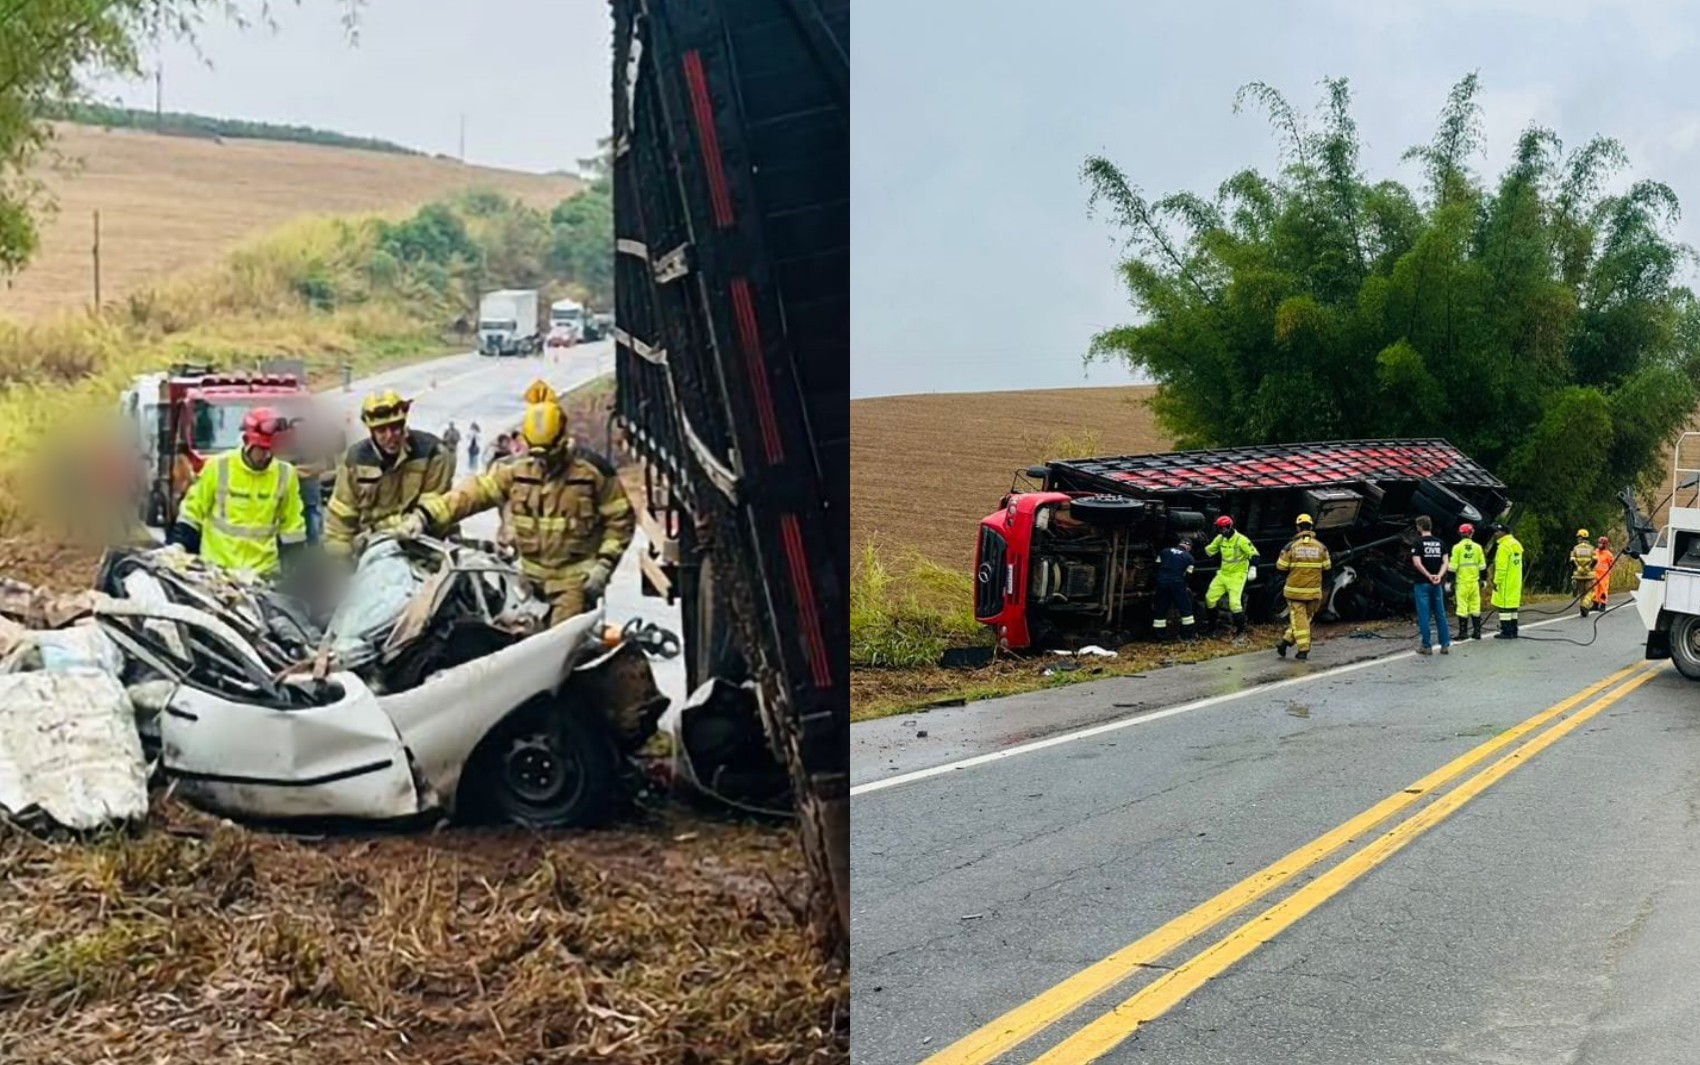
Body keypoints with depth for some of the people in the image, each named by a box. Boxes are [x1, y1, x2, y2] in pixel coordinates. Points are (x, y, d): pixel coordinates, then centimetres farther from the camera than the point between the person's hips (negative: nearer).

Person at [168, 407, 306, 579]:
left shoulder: (285, 474, -1)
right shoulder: (219, 466, -7)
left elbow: (292, 526, 7)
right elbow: (192, 510, 3)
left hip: (263, 570, 1)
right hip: (216, 566, -1)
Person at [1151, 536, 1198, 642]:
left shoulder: (1165, 551, 14)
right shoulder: (1189, 557, 7)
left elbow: (1157, 567, 13)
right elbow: (1188, 575, 4)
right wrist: (1186, 587, 19)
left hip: (1161, 582, 3)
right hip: (1177, 583, -3)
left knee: (1160, 609, 10)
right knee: (1185, 608, 9)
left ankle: (1161, 634, 11)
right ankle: (1187, 634, 7)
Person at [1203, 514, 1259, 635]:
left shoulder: (1241, 540, -18)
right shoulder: (1220, 539, 2)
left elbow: (1253, 554, -18)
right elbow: (1210, 551, 16)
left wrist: (1253, 568, -30)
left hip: (1237, 575, -7)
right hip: (1223, 574, 7)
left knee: (1234, 602, -13)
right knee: (1210, 598, 6)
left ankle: (1240, 628, 2)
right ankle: (1211, 625, 22)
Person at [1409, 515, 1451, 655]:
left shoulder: (1418, 543, -8)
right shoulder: (1439, 543, 7)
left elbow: (1417, 563, -19)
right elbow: (1446, 562, -1)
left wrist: (1428, 575, -14)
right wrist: (1439, 575, -12)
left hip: (1422, 584, -5)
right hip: (1437, 584, 5)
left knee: (1424, 615, 0)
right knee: (1440, 614, 10)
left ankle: (1427, 646, 2)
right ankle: (1445, 645, 10)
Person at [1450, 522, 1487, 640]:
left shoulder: (1457, 547, -7)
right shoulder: (1477, 547, 3)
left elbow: (1453, 566, -8)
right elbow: (1483, 565, 7)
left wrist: (1451, 580, -2)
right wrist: (1483, 579, 17)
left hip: (1461, 582, -3)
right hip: (1474, 582, 3)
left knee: (1462, 606, 0)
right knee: (1475, 606, 10)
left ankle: (1463, 632, 0)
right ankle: (1477, 632, 12)